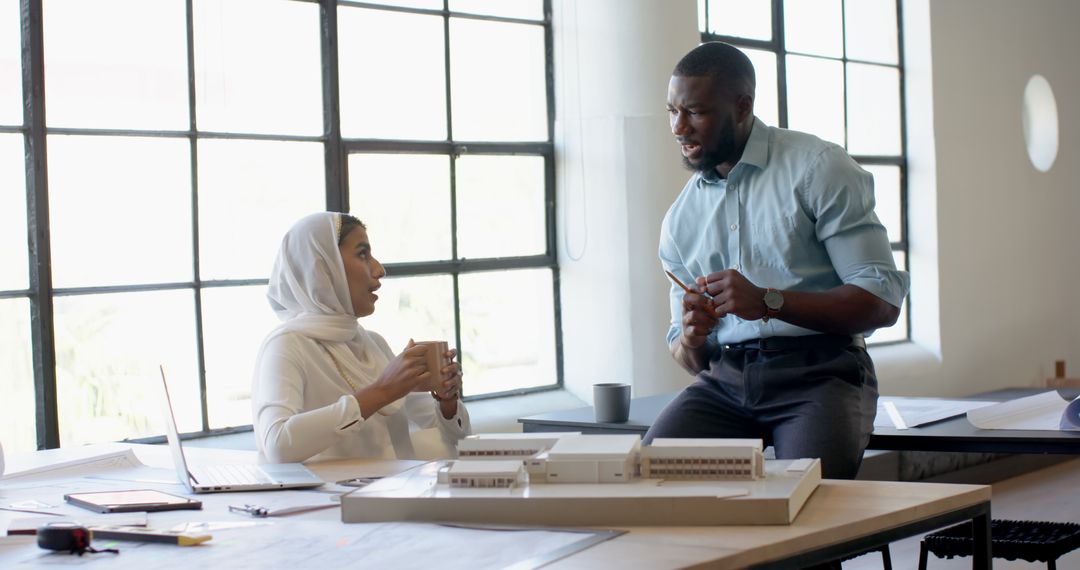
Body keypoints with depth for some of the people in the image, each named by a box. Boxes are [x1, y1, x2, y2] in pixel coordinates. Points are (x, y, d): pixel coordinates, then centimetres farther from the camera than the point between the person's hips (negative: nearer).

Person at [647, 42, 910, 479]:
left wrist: (768, 301, -17)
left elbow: (883, 302, -7)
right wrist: (691, 340, -5)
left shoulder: (817, 168, -1)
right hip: (724, 378, 5)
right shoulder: (681, 218, 15)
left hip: (820, 371, -4)